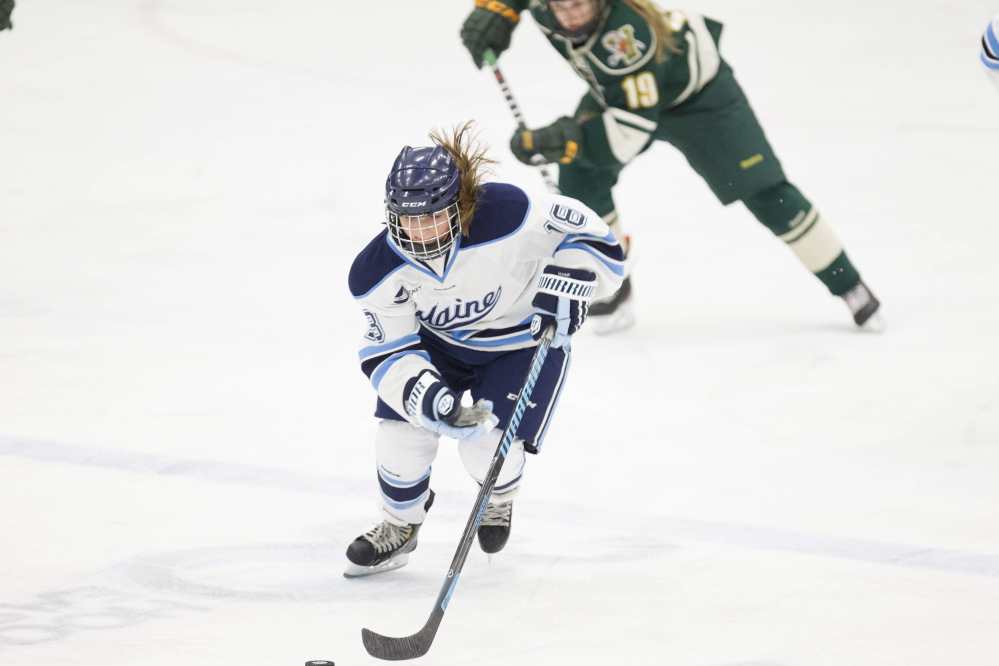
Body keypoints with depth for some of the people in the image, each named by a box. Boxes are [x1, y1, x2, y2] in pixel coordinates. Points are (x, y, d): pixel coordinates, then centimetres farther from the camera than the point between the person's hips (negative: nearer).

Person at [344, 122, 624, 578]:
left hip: (525, 340, -3)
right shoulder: (377, 272, -26)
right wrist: (433, 402, -36)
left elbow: (587, 233, -23)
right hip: (436, 342, 3)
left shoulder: (508, 215, -38)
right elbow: (388, 352, -21)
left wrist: (567, 283, -38)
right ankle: (399, 527, 23)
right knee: (402, 434, -9)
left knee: (489, 452, -14)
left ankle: (499, 497, 26)